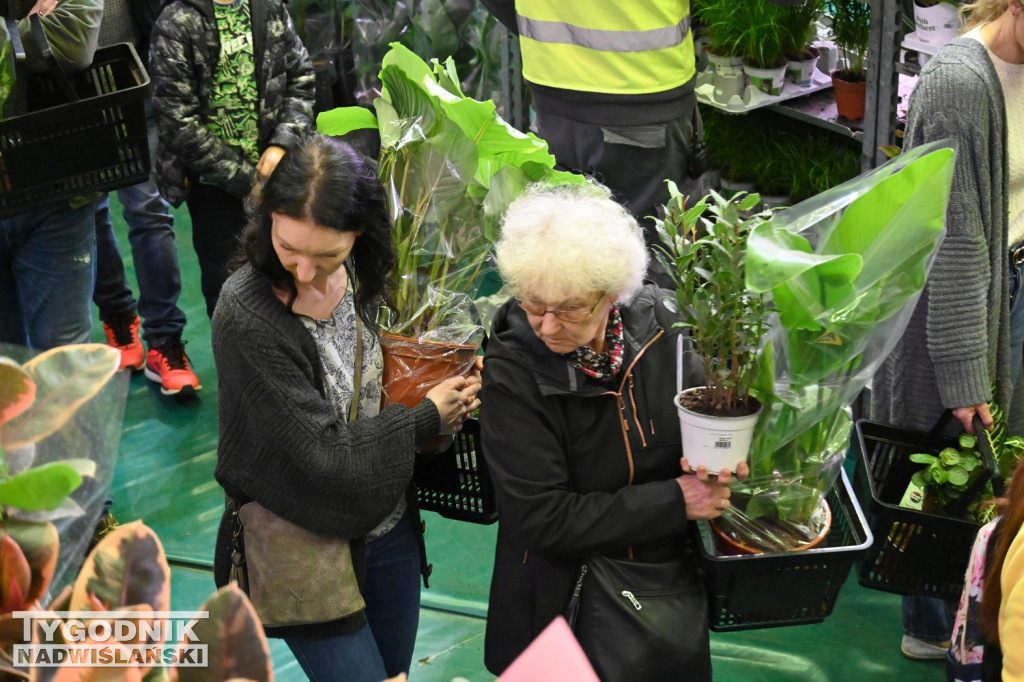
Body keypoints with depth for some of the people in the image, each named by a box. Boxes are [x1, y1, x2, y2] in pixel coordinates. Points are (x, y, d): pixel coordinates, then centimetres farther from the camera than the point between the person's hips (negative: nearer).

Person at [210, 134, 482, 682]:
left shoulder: (368, 273, -9)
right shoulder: (246, 318, -28)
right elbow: (320, 457, -26)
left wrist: (458, 384, -9)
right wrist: (429, 417, -14)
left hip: (389, 527, 6)